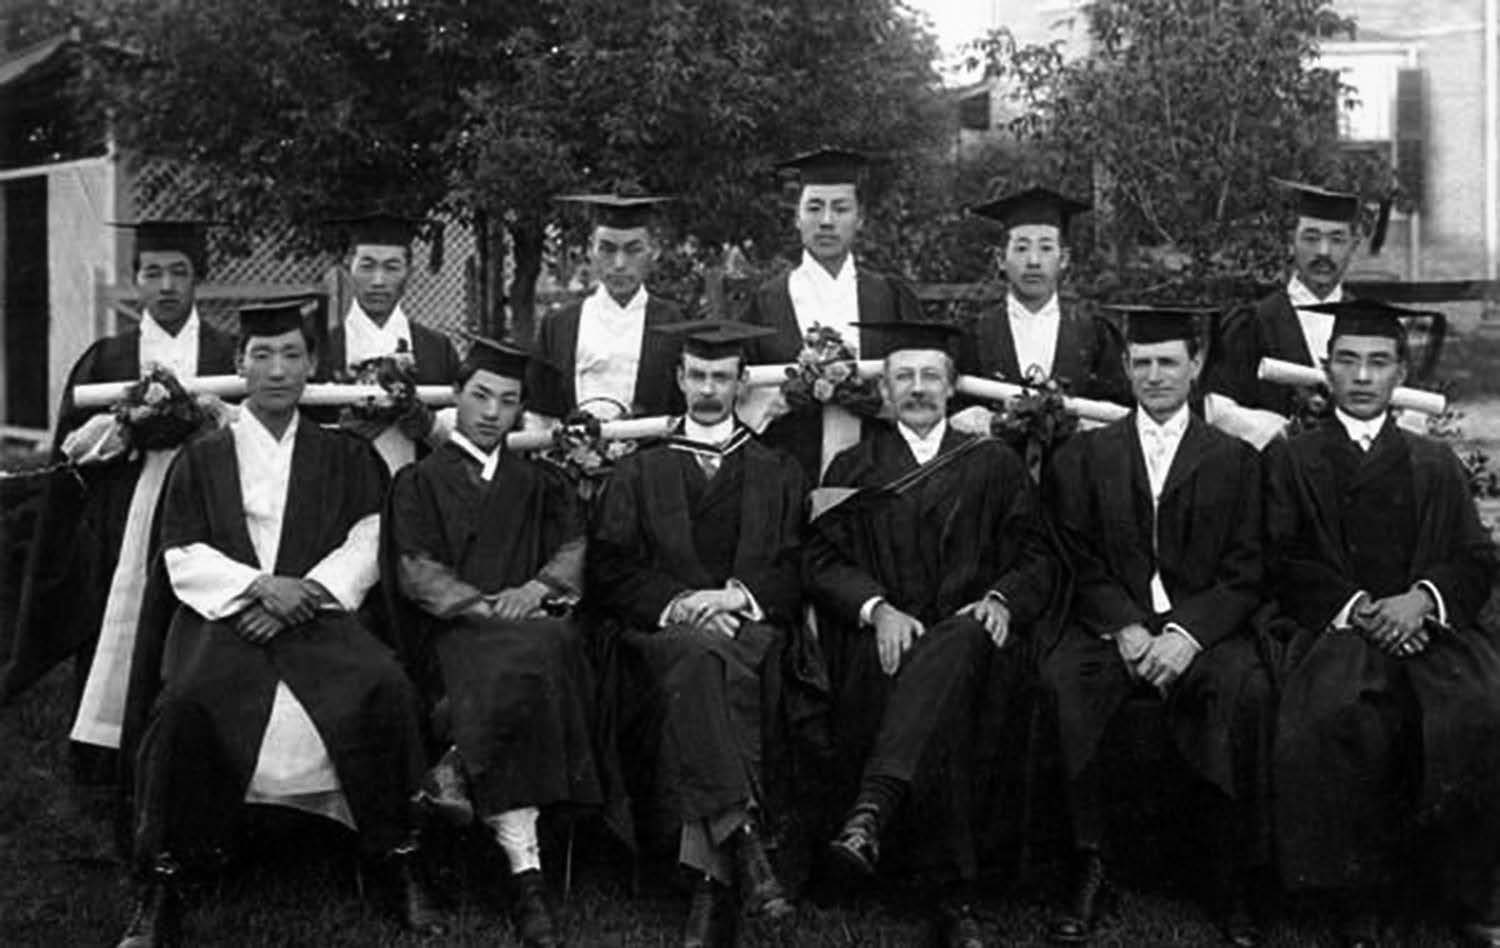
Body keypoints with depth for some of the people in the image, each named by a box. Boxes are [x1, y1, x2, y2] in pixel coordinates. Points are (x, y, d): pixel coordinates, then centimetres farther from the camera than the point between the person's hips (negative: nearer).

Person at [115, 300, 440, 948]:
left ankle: (400, 864, -16)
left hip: (316, 611, 1)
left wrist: (303, 592, -12)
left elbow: (367, 544, 5)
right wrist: (260, 586, -13)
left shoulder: (344, 457, 16)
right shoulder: (202, 459, 14)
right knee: (188, 701, -32)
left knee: (383, 689, -30)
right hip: (222, 613, 0)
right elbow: (181, 556, 4)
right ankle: (159, 890, -20)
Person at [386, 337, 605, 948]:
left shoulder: (541, 483, 26)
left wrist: (535, 589, -9)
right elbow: (414, 574, 4)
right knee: (531, 655, -36)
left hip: (535, 623, 3)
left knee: (554, 643, -35)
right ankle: (526, 875, -38)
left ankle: (457, 774, -26)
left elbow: (574, 553, 12)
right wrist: (487, 605, -10)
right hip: (455, 631, -3)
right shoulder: (420, 481, 16)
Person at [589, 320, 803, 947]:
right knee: (701, 662, -37)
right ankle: (742, 840, -45)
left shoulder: (778, 474, 22)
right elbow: (609, 572, 9)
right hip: (662, 632, 0)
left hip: (751, 630, 0)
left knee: (704, 664, -36)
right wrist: (676, 604, -9)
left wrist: (737, 596, -11)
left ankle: (713, 881, -42)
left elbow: (795, 573, 10)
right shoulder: (640, 472, 22)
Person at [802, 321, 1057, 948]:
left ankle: (871, 812, -54)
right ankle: (956, 897, -36)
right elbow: (821, 560, 6)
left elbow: (1037, 559, 12)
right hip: (883, 639, 1)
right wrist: (878, 608, -14)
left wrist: (1001, 597, -11)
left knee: (950, 652, -38)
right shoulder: (853, 469, 18)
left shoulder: (993, 465, 19)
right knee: (938, 713, -34)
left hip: (967, 633, -1)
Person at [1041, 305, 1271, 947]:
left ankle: (1230, 885, -20)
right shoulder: (1082, 456, 14)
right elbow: (1078, 563, 4)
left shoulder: (1236, 459, 12)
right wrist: (1126, 629, -14)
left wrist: (1185, 634, -16)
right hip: (1110, 624, 1)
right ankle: (1087, 867, -22)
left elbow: (1246, 573, 2)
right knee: (1060, 678, -32)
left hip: (1203, 626, 0)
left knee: (1247, 687, -32)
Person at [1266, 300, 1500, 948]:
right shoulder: (1291, 461, 16)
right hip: (1332, 628, -2)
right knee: (1344, 719, -34)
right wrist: (1356, 608, -11)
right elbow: (1281, 562, 4)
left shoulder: (1435, 465, 22)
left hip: (1429, 626, 2)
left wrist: (1421, 599, -9)